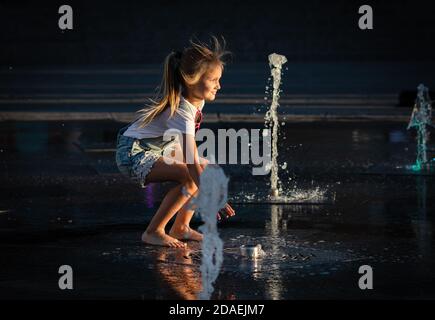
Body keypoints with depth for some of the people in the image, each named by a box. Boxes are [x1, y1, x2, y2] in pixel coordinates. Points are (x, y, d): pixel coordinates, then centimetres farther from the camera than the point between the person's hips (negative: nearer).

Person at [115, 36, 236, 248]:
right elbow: (191, 163, -37)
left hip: (157, 148, 10)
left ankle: (180, 227, 9)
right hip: (133, 153, -10)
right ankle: (153, 232, -15)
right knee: (190, 178, -27)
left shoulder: (196, 99, -4)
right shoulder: (181, 112, -30)